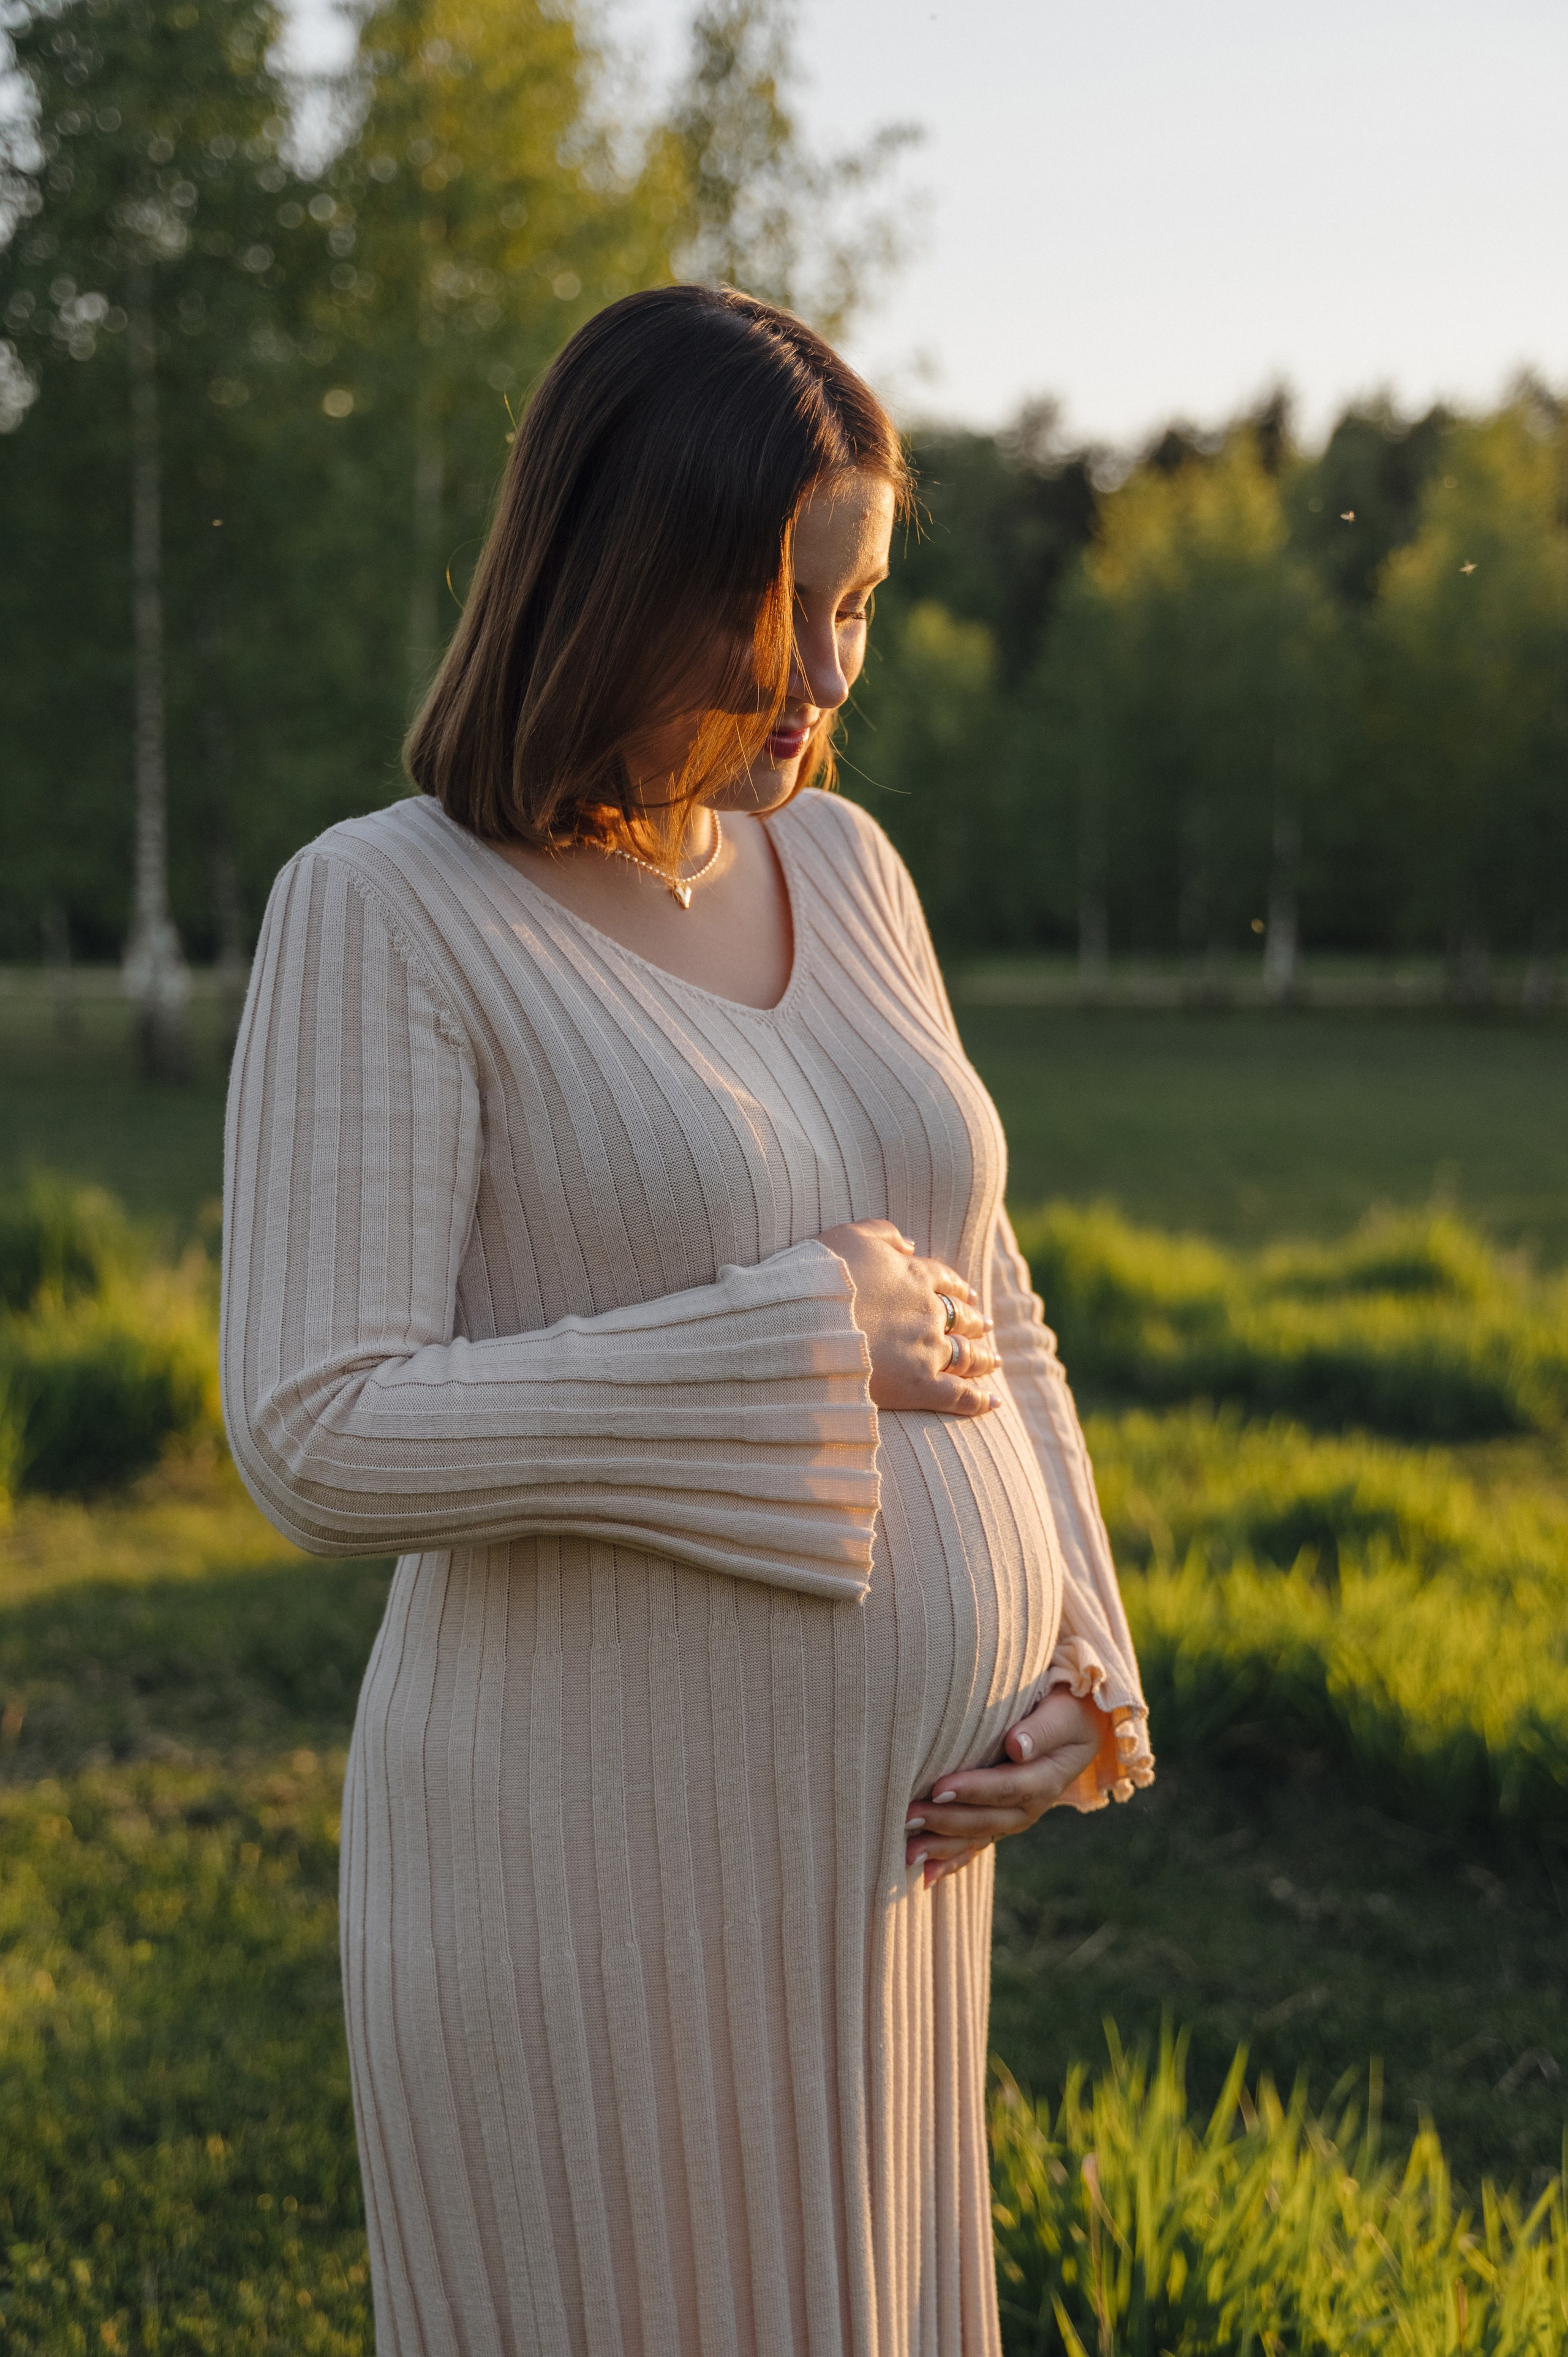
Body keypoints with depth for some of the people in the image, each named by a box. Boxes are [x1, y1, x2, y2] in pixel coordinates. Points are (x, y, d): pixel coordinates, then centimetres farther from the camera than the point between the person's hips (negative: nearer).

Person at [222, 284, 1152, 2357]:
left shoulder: (836, 867, 7)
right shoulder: (383, 911, -13)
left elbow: (974, 1313, 13)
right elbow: (321, 1444, -20)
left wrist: (1081, 1673, -1)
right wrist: (794, 1344, -19)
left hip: (873, 1851, 7)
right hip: (590, 1864, -7)